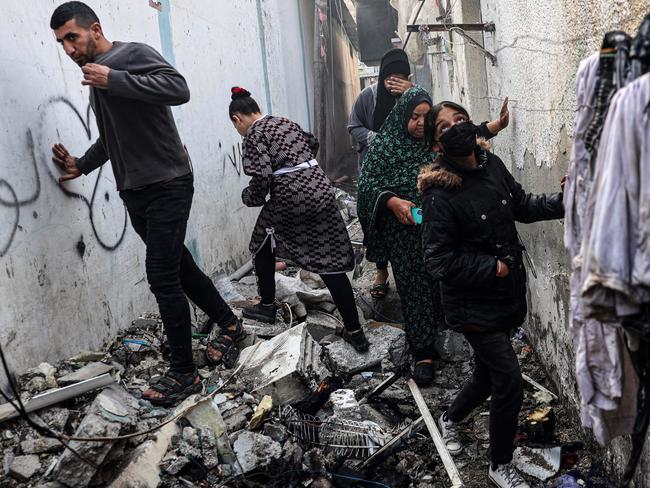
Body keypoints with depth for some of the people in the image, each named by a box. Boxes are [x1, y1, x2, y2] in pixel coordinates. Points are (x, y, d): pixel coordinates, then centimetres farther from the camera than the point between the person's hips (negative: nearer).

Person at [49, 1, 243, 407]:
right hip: (136, 193, 9)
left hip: (167, 187, -9)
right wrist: (82, 164, 15)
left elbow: (179, 89, -27)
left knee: (163, 278, -8)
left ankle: (184, 375, 3)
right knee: (180, 268, 15)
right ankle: (230, 324, 34)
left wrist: (113, 79, -24)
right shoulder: (96, 76, 17)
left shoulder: (133, 55, -9)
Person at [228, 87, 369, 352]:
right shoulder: (286, 122, 18)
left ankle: (267, 306, 31)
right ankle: (355, 331, 1)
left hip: (289, 199, -6)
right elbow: (313, 143, 33)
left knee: (263, 245, 23)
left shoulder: (255, 133, -3)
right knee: (331, 263, 4)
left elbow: (261, 176, -13)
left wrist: (249, 197, 5)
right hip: (320, 190, 6)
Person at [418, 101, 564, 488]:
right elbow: (440, 262, -20)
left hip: (505, 295, 7)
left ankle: (452, 418, 52)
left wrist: (562, 202, -4)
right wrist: (493, 268, -17)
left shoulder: (492, 165, -1)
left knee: (488, 377, 21)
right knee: (510, 386, -4)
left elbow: (522, 205, 13)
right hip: (474, 305, -7)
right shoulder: (440, 194, -22)